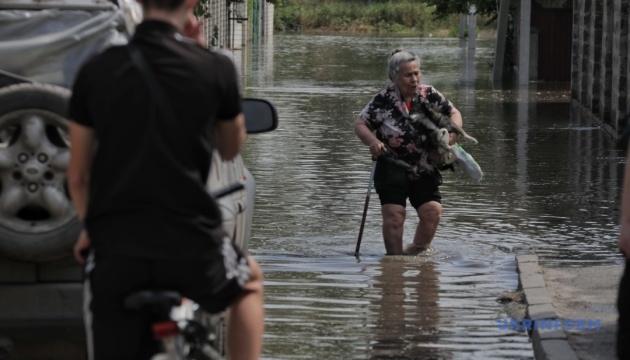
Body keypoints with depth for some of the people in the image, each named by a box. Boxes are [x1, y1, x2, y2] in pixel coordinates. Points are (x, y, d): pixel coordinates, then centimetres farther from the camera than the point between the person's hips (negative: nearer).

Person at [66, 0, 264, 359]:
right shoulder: (216, 69, -5)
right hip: (191, 242, -1)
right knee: (249, 283, 31)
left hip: (114, 249, 1)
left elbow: (78, 175, 9)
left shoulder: (95, 71, 1)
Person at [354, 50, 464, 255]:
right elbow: (360, 124, -5)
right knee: (393, 215, -9)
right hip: (392, 168, -3)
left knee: (432, 211, -10)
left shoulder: (430, 95, -1)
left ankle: (417, 250, 12)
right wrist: (372, 141, -24)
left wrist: (453, 132, -13)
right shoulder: (384, 100, -9)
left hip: (424, 170, 3)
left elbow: (454, 113, 8)